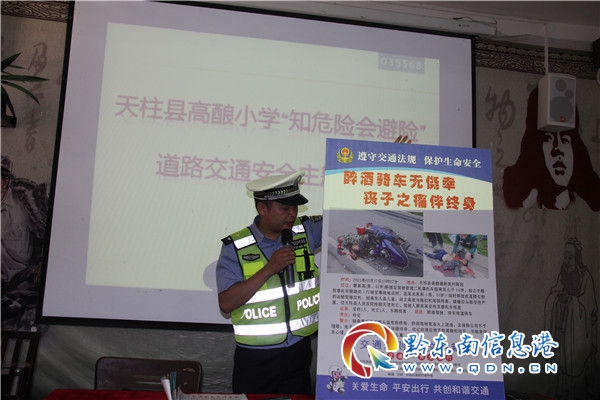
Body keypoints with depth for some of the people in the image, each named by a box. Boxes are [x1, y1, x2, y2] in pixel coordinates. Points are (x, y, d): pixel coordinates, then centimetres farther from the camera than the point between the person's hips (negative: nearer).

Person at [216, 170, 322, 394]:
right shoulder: (235, 248, -8)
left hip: (297, 353, 3)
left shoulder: (306, 231, 1)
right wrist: (269, 269, -21)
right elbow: (226, 304, -15)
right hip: (254, 359, -2)